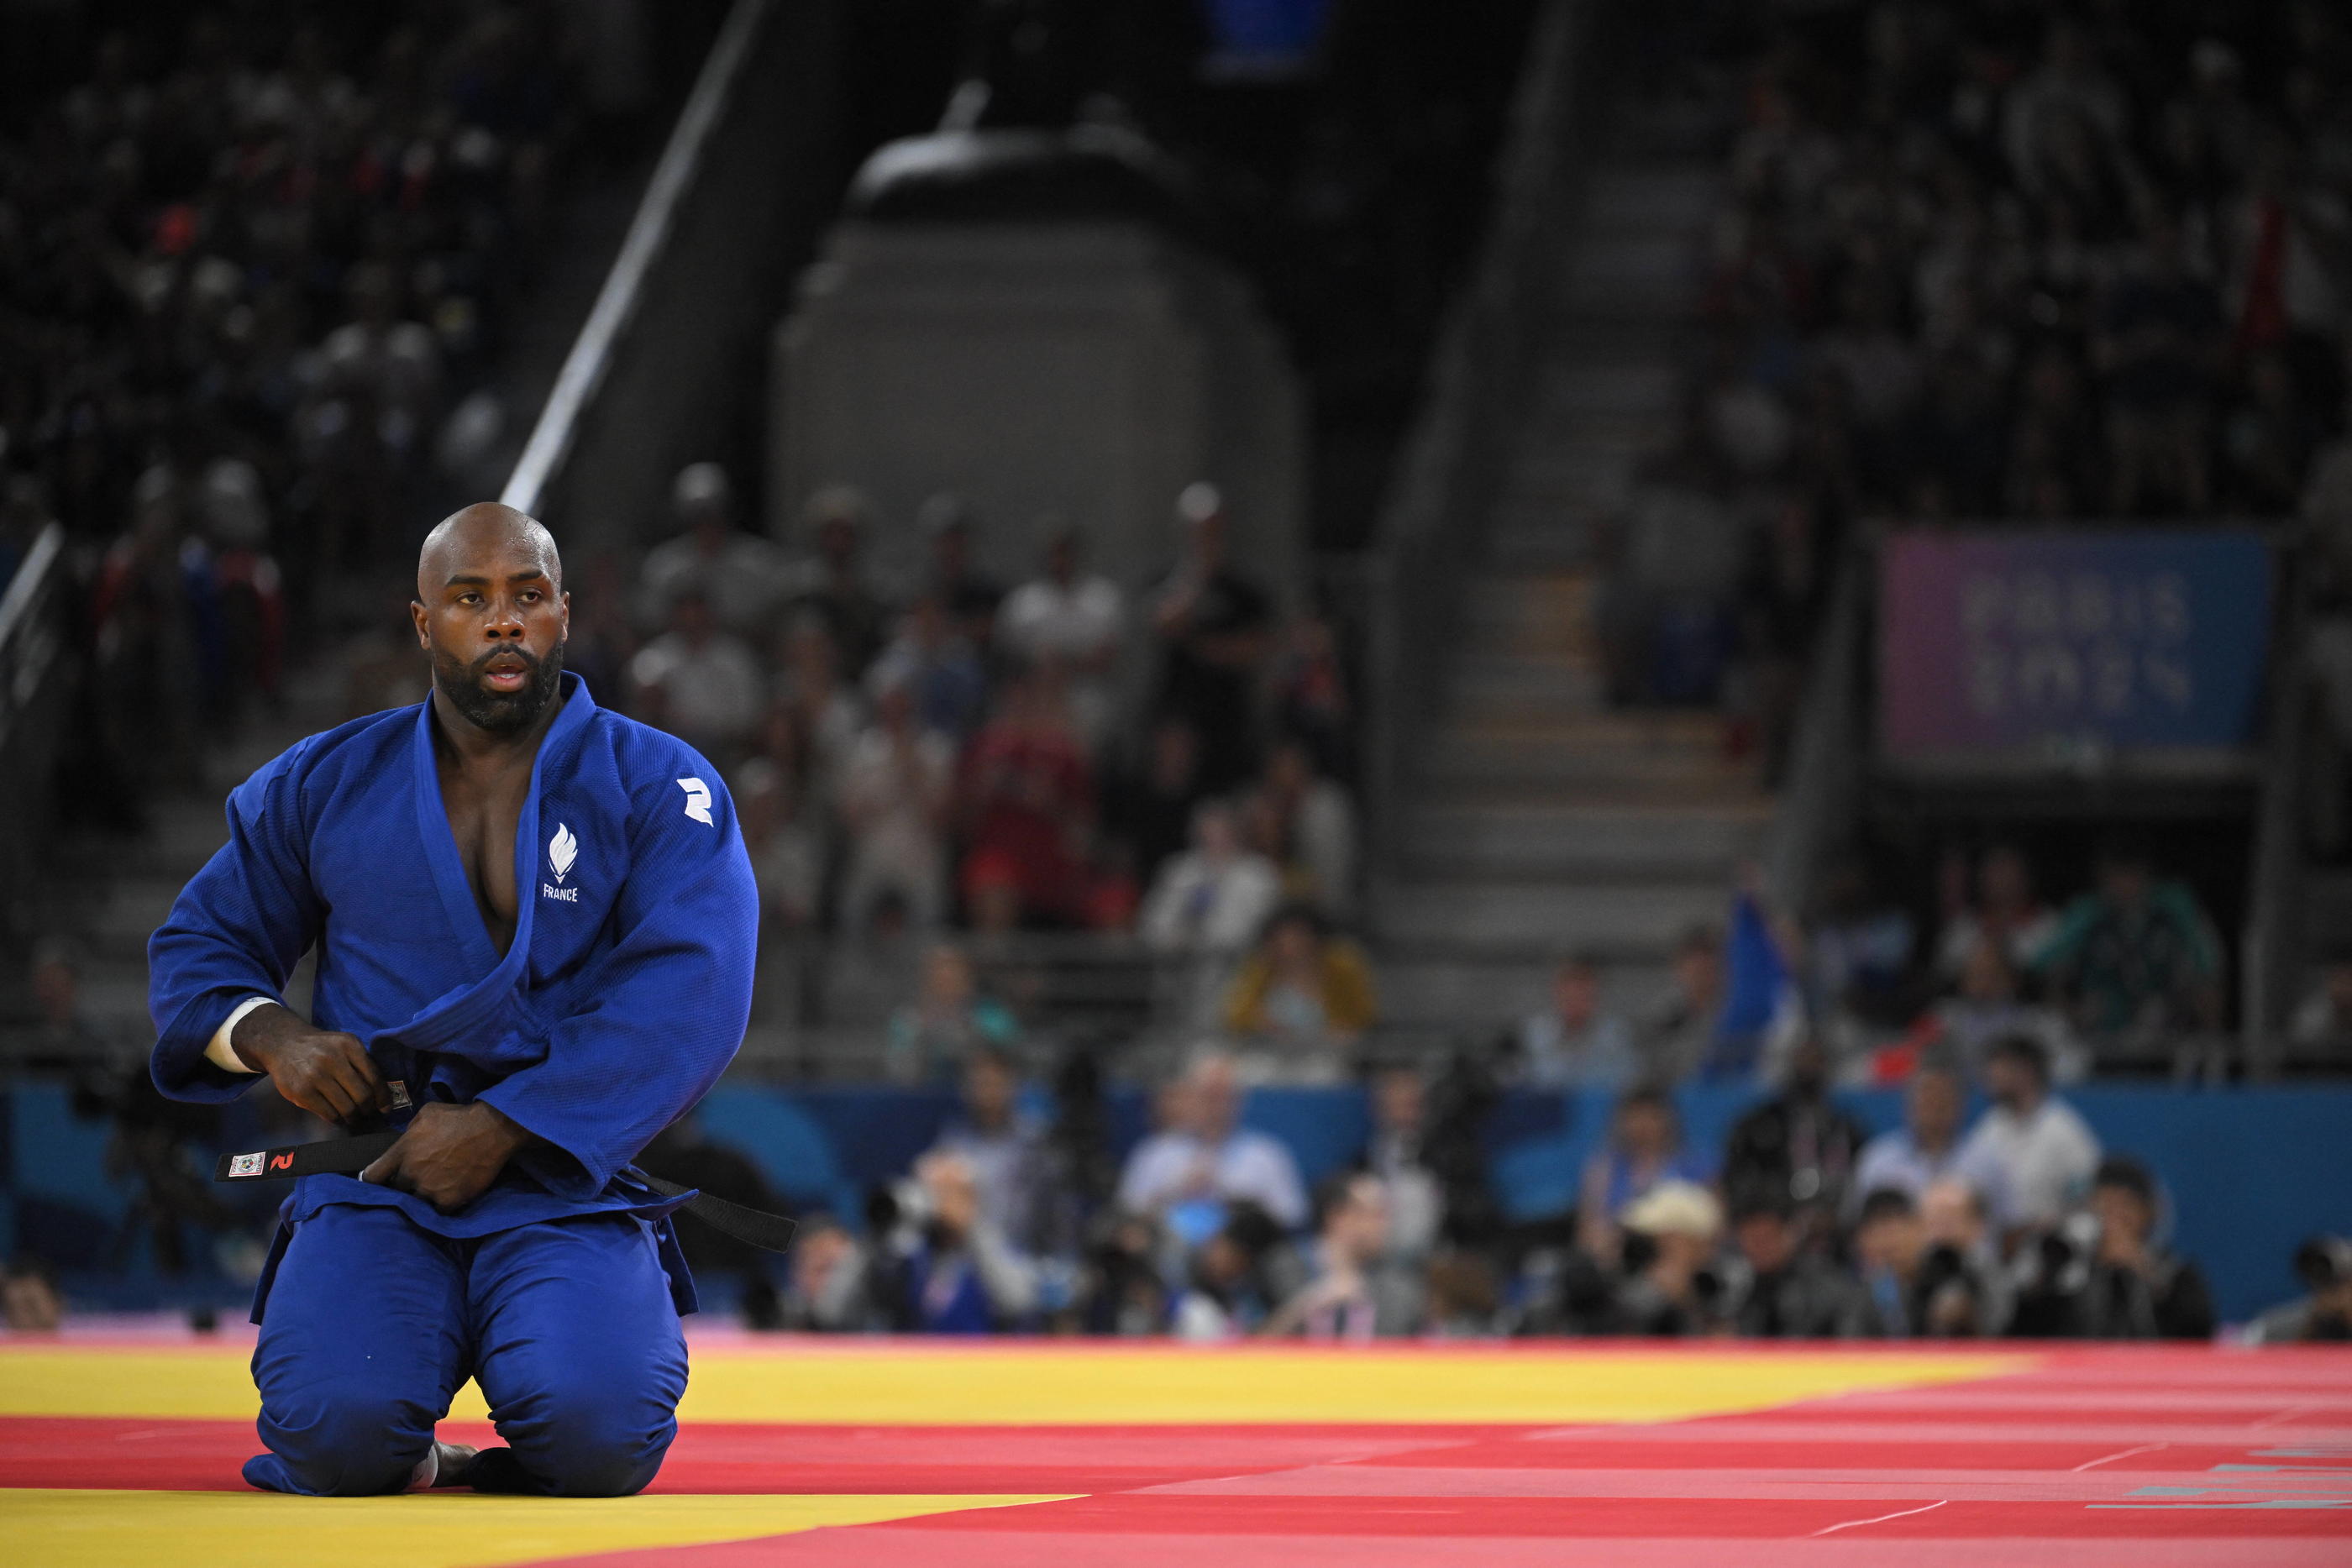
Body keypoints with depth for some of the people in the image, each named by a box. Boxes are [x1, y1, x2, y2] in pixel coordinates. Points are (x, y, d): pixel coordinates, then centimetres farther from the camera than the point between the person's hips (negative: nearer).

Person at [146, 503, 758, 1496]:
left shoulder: (658, 785, 3)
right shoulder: (324, 784, 12)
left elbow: (691, 995, -10)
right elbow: (197, 946, 21)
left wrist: (503, 1125, -18)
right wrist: (270, 1035, -4)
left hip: (567, 1182, -1)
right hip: (376, 1190, 1)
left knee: (597, 1429, -30)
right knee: (335, 1430, -29)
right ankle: (402, 1455, 9)